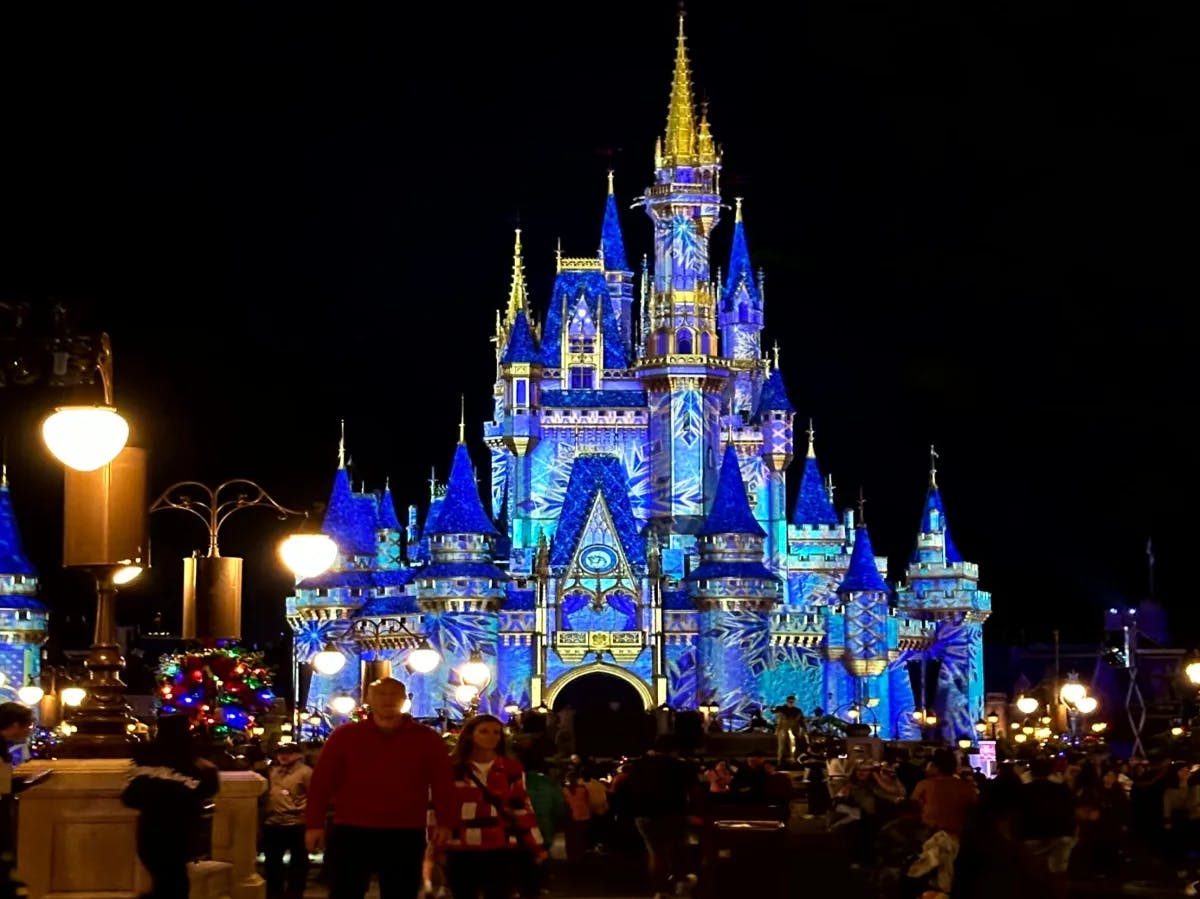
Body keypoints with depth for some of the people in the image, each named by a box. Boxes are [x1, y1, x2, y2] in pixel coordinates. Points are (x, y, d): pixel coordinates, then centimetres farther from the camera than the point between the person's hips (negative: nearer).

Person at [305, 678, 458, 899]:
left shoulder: (427, 738, 6)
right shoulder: (345, 735, 4)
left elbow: (443, 783, 6)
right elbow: (321, 781, 3)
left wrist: (445, 822, -3)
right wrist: (314, 824, -2)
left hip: (406, 836, 1)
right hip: (350, 833, -1)